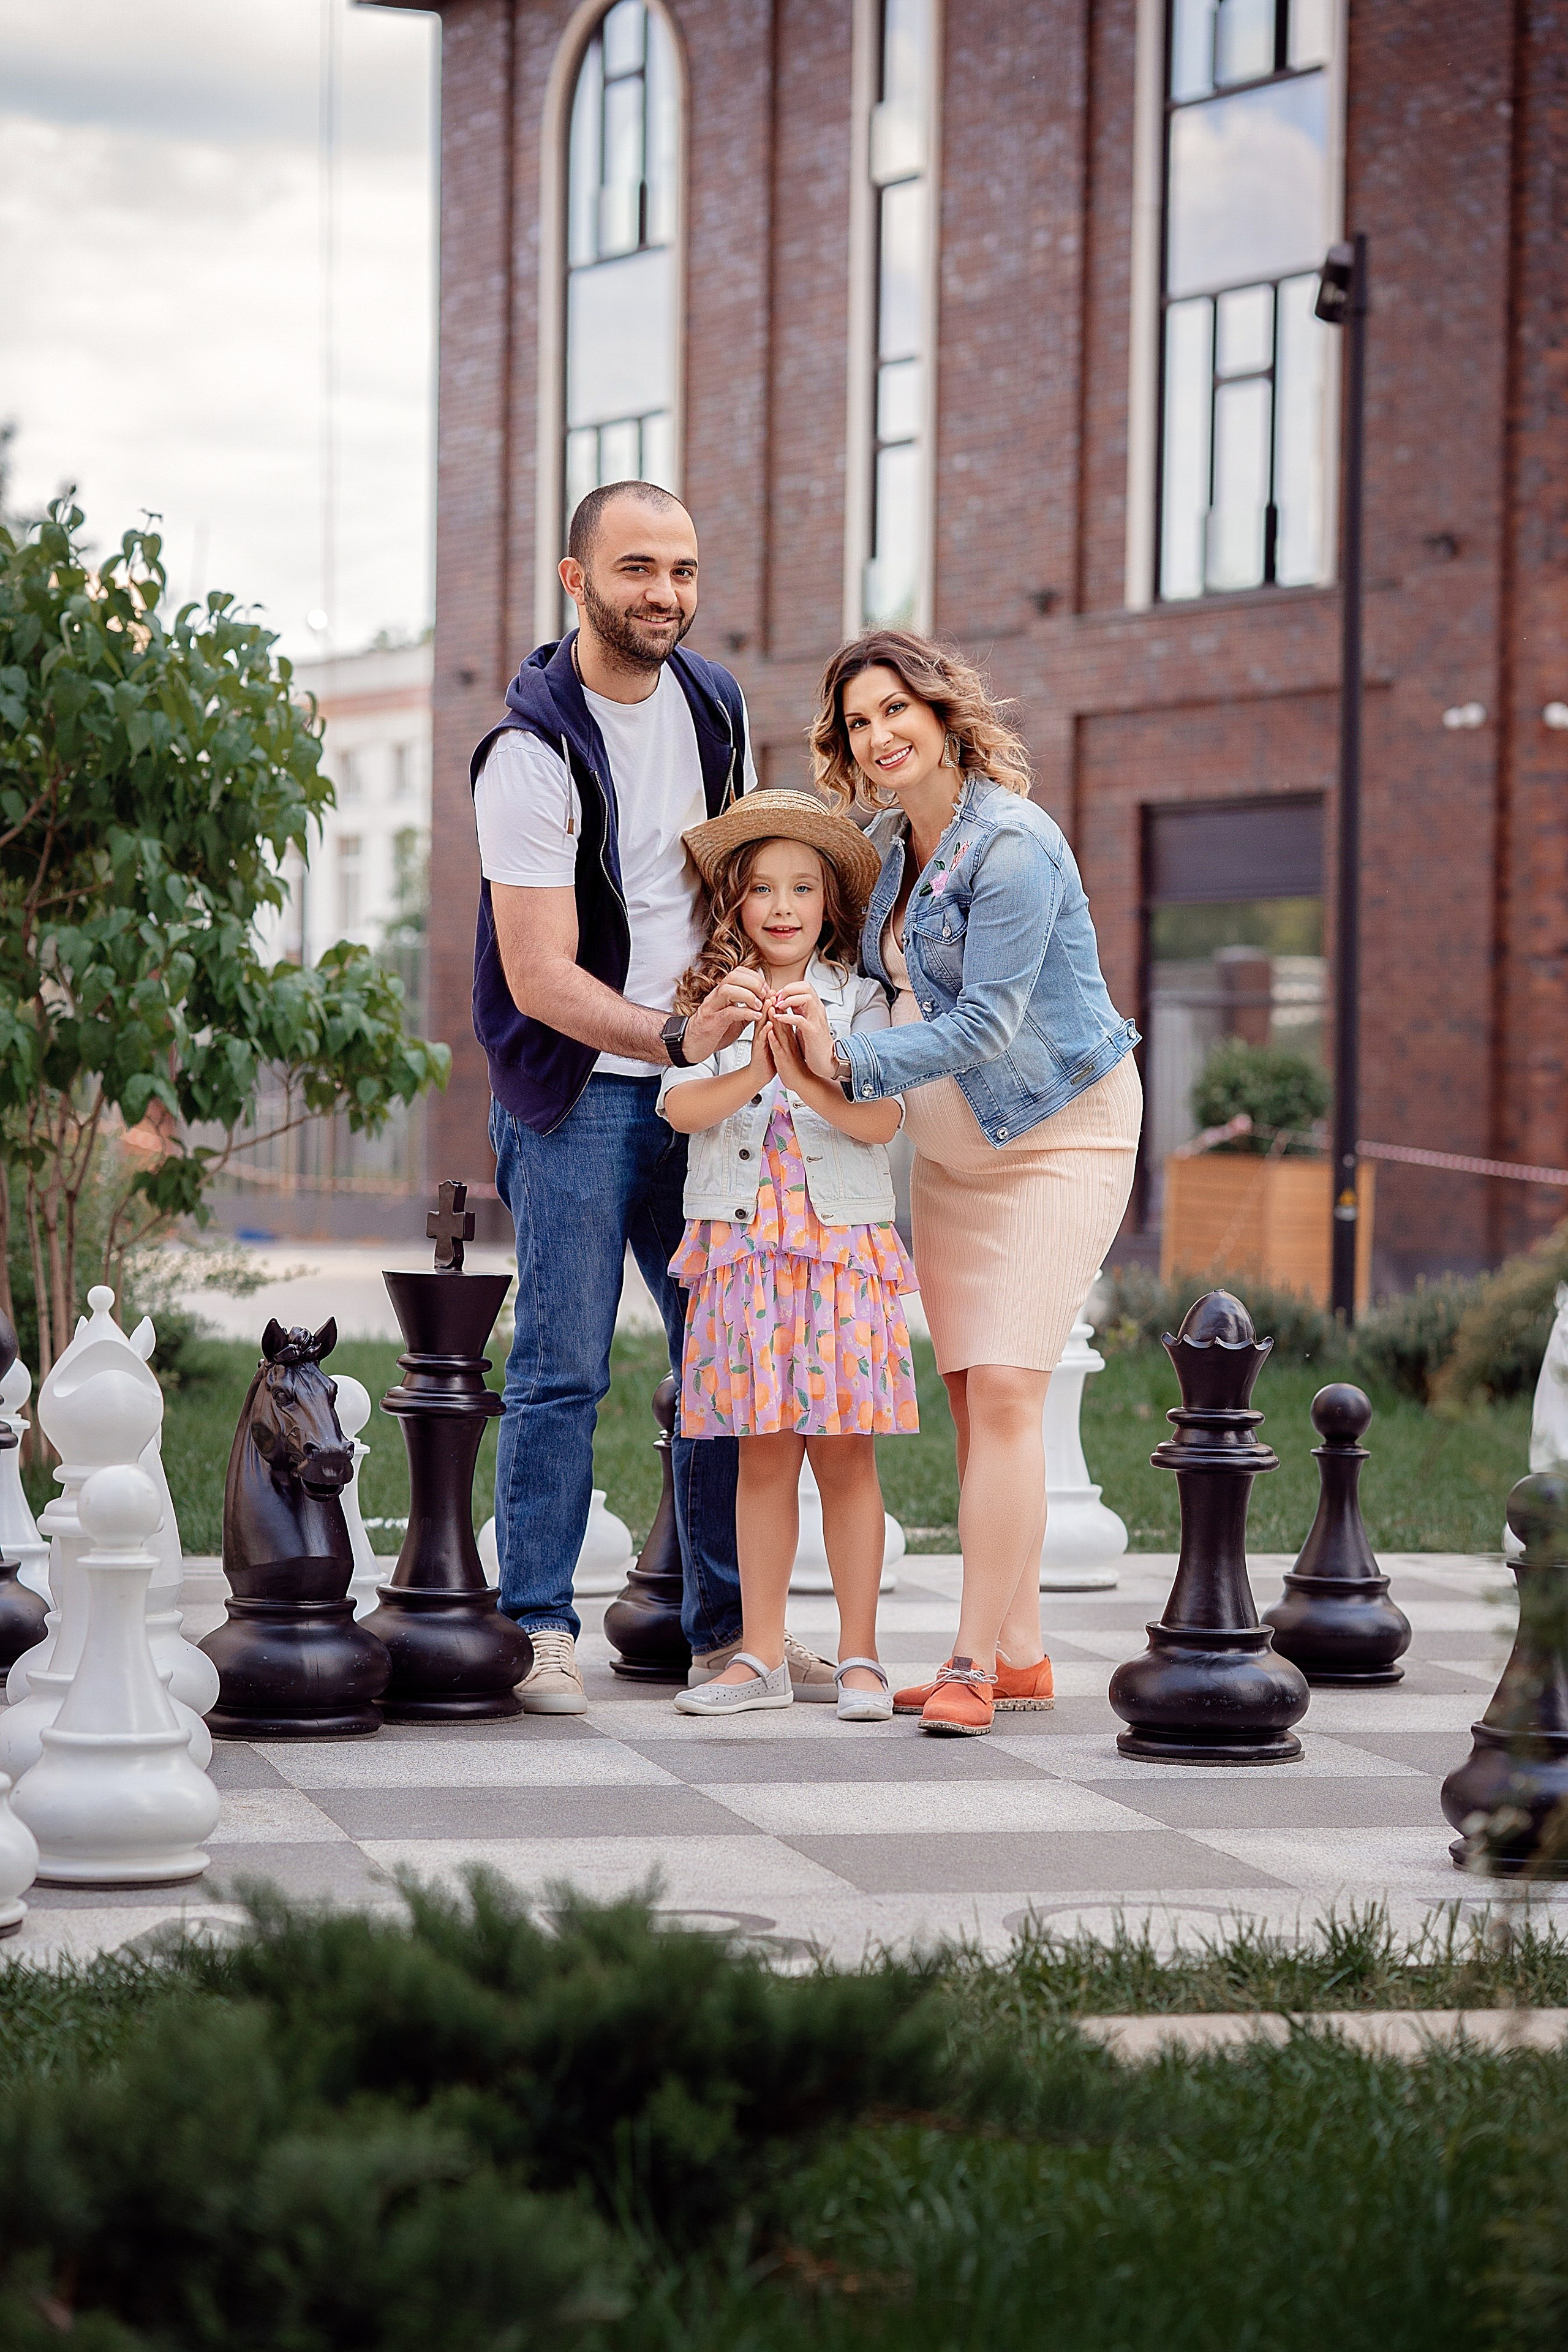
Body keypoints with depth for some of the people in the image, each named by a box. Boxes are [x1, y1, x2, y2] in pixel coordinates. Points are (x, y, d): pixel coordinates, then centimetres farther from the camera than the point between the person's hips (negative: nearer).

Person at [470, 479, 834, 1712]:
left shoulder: (715, 702, 5)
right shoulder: (532, 753, -17)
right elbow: (539, 978, -21)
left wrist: (755, 1005, 10)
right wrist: (675, 1034, -33)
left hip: (698, 1083, 6)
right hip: (575, 1093, -6)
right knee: (563, 1367, -6)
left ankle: (729, 1624, 13)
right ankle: (539, 1628, 2)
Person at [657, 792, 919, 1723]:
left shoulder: (859, 1000, 4)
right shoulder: (711, 999, 7)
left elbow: (880, 1120, -7)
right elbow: (681, 1108, -7)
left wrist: (814, 1071, -21)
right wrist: (757, 1069, -22)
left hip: (843, 1245, -1)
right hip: (744, 1250, 1)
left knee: (846, 1453, -1)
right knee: (763, 1455, 4)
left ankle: (860, 1656, 5)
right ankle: (762, 1657, 10)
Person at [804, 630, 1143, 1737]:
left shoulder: (1012, 846, -20)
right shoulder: (892, 842, 6)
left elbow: (983, 1024, -24)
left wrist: (848, 1060, -29)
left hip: (1060, 1135, -8)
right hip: (952, 1147, 8)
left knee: (1004, 1391, -16)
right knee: (971, 1398, 6)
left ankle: (976, 1665, -15)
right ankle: (1020, 1654, 13)